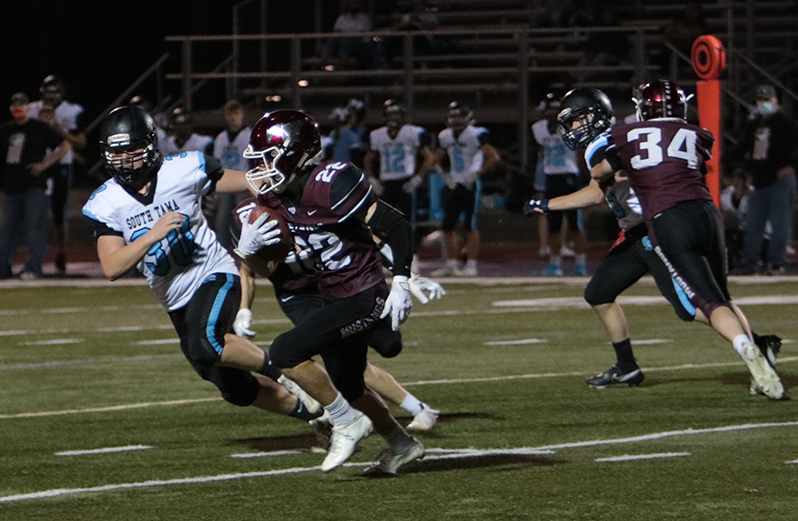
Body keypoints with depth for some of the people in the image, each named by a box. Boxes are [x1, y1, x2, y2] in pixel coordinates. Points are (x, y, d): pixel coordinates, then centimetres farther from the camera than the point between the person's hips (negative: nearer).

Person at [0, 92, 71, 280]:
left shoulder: (39, 128, 1)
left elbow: (65, 146, 1)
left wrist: (45, 164, -7)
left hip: (34, 185, -5)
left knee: (35, 226, -9)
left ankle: (33, 268, -9)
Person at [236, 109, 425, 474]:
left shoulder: (329, 187, -24)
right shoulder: (272, 199, 0)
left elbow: (396, 226, -23)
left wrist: (401, 283, -27)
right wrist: (247, 247, -14)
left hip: (365, 297, -9)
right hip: (332, 297, 9)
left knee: (285, 352, -19)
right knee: (348, 387, 21)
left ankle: (348, 423, -2)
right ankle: (401, 444, 42)